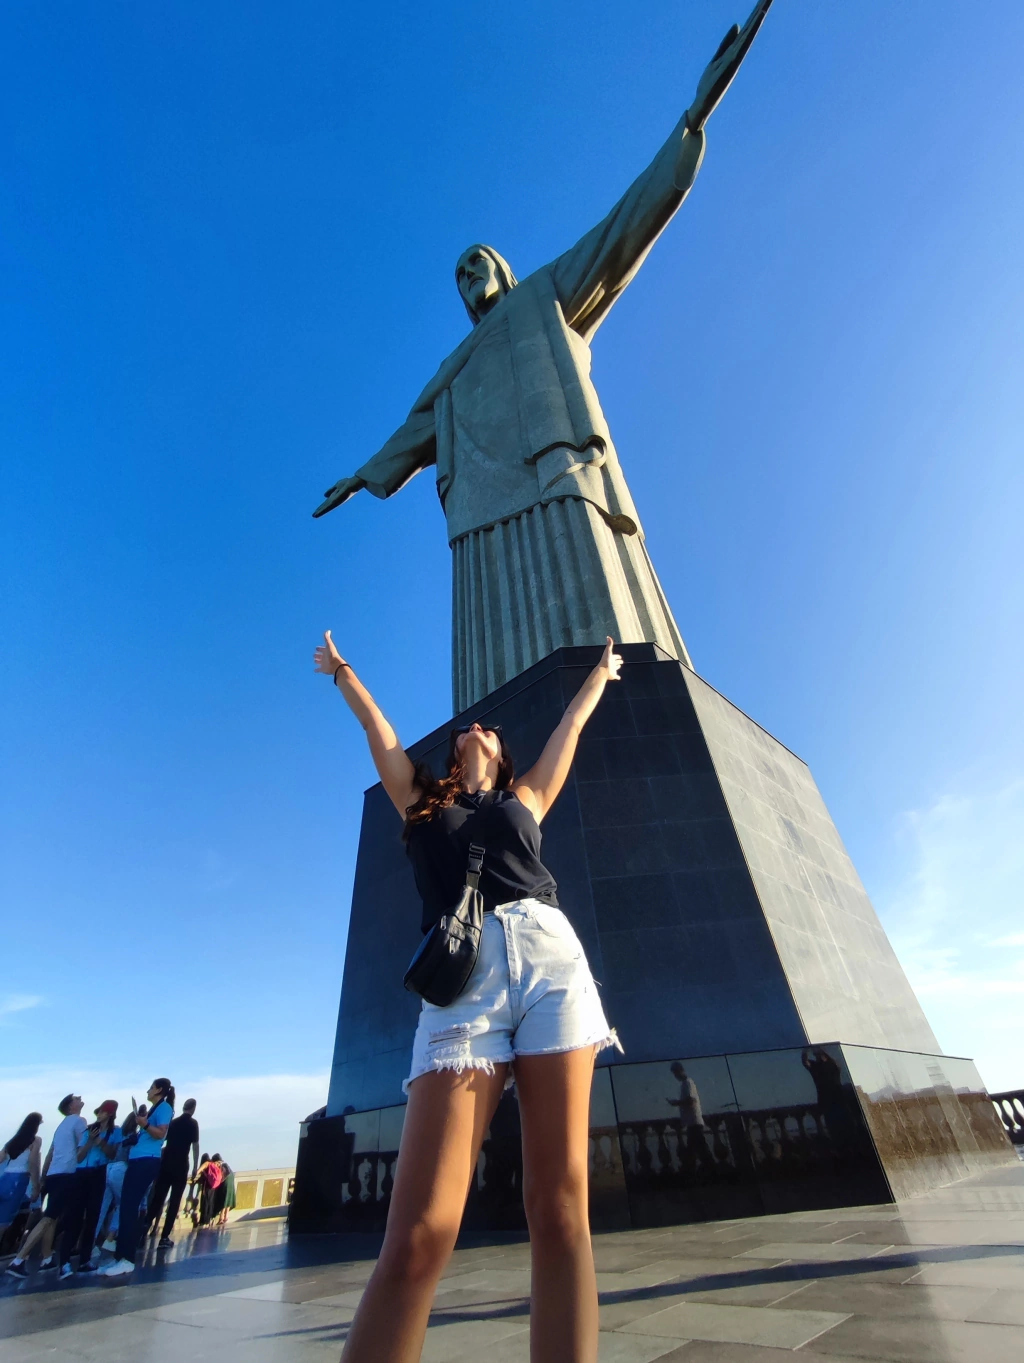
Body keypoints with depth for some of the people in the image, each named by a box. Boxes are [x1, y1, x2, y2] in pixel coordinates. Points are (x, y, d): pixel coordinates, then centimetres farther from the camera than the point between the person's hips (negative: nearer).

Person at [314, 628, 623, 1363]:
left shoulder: (524, 799, 26)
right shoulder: (421, 801, 24)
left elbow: (568, 730, 39)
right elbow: (379, 728, 37)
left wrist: (600, 675, 54)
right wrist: (342, 671, 52)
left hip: (549, 959, 2)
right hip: (461, 976, -1)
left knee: (561, 1210, -4)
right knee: (417, 1237, -11)